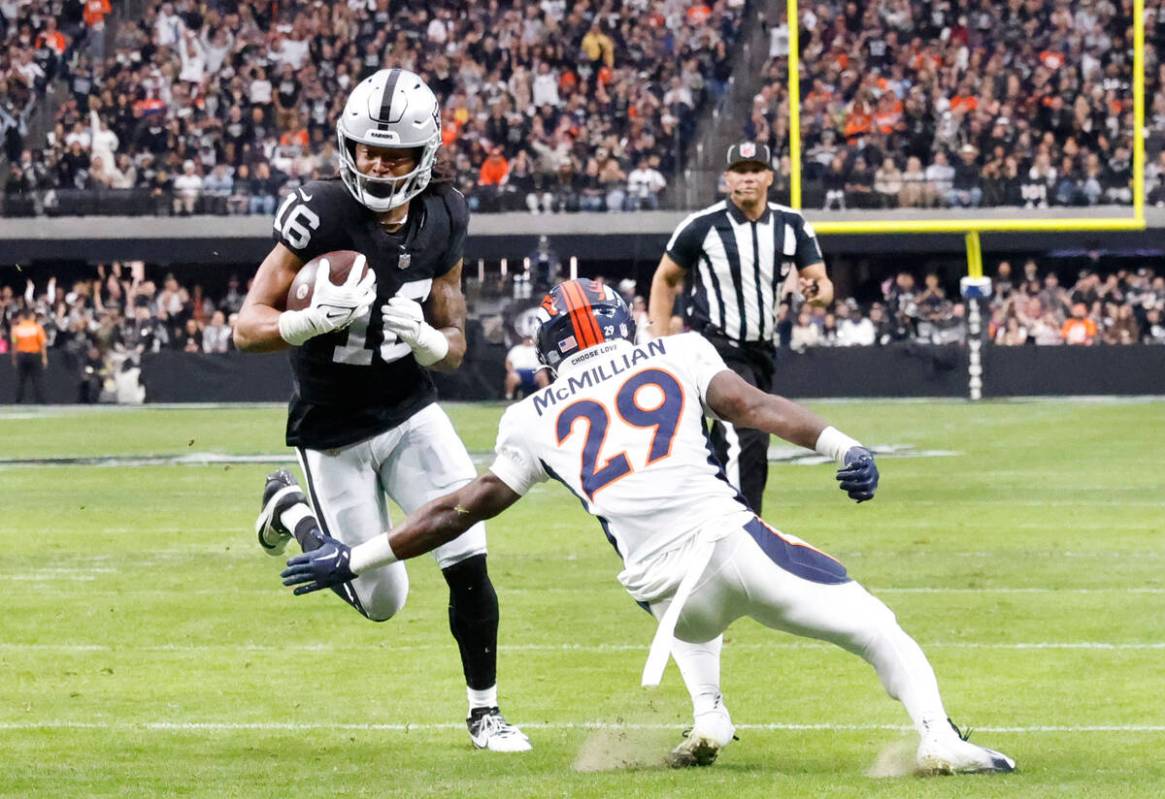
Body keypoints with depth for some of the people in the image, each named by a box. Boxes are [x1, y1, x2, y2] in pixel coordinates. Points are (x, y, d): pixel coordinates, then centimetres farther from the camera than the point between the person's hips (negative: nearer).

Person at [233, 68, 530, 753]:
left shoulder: (442, 218, -6)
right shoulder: (322, 214, -22)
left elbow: (455, 346, 2)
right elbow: (249, 329, -19)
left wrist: (426, 339, -22)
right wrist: (317, 319, -38)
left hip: (412, 412, 4)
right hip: (334, 433, -3)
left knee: (469, 560, -11)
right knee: (382, 601, 4)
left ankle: (485, 710, 8)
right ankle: (289, 509, 31)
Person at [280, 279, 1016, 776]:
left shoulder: (539, 418, 19)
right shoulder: (675, 354, 17)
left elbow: (460, 511, 20)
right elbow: (749, 404, 0)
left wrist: (353, 559, 27)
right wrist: (843, 445, -11)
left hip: (665, 591, 2)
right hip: (726, 536, -2)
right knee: (875, 631, 2)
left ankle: (705, 720, 19)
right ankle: (938, 736, -19)